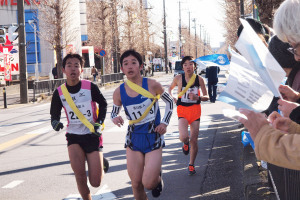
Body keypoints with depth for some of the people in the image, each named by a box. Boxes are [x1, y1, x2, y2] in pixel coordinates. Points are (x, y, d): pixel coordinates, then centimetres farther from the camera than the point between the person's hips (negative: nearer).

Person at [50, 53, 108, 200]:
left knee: (96, 183, -2)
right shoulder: (59, 92, -3)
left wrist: (99, 123, -4)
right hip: (73, 137, 1)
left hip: (92, 135, -1)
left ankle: (101, 162, 32)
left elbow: (103, 104, 8)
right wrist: (55, 122, -13)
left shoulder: (90, 87, -8)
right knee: (80, 177, -20)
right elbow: (54, 114, 9)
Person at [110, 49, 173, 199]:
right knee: (136, 184, 4)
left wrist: (164, 123, -2)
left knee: (148, 183, -11)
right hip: (133, 139, 3)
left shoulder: (152, 85, -11)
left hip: (153, 138, -2)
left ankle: (158, 178, 25)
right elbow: (114, 113, 13)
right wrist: (115, 118, -11)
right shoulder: (119, 92, -4)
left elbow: (169, 102, 7)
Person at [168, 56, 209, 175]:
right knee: (183, 137, -22)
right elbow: (170, 88, 15)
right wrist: (172, 98, -5)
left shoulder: (199, 79, -3)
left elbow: (206, 97, 1)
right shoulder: (179, 78, -5)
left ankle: (191, 164, 25)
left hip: (195, 110, 1)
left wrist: (197, 97, -20)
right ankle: (185, 143, 18)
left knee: (194, 140, 4)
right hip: (182, 110, -1)